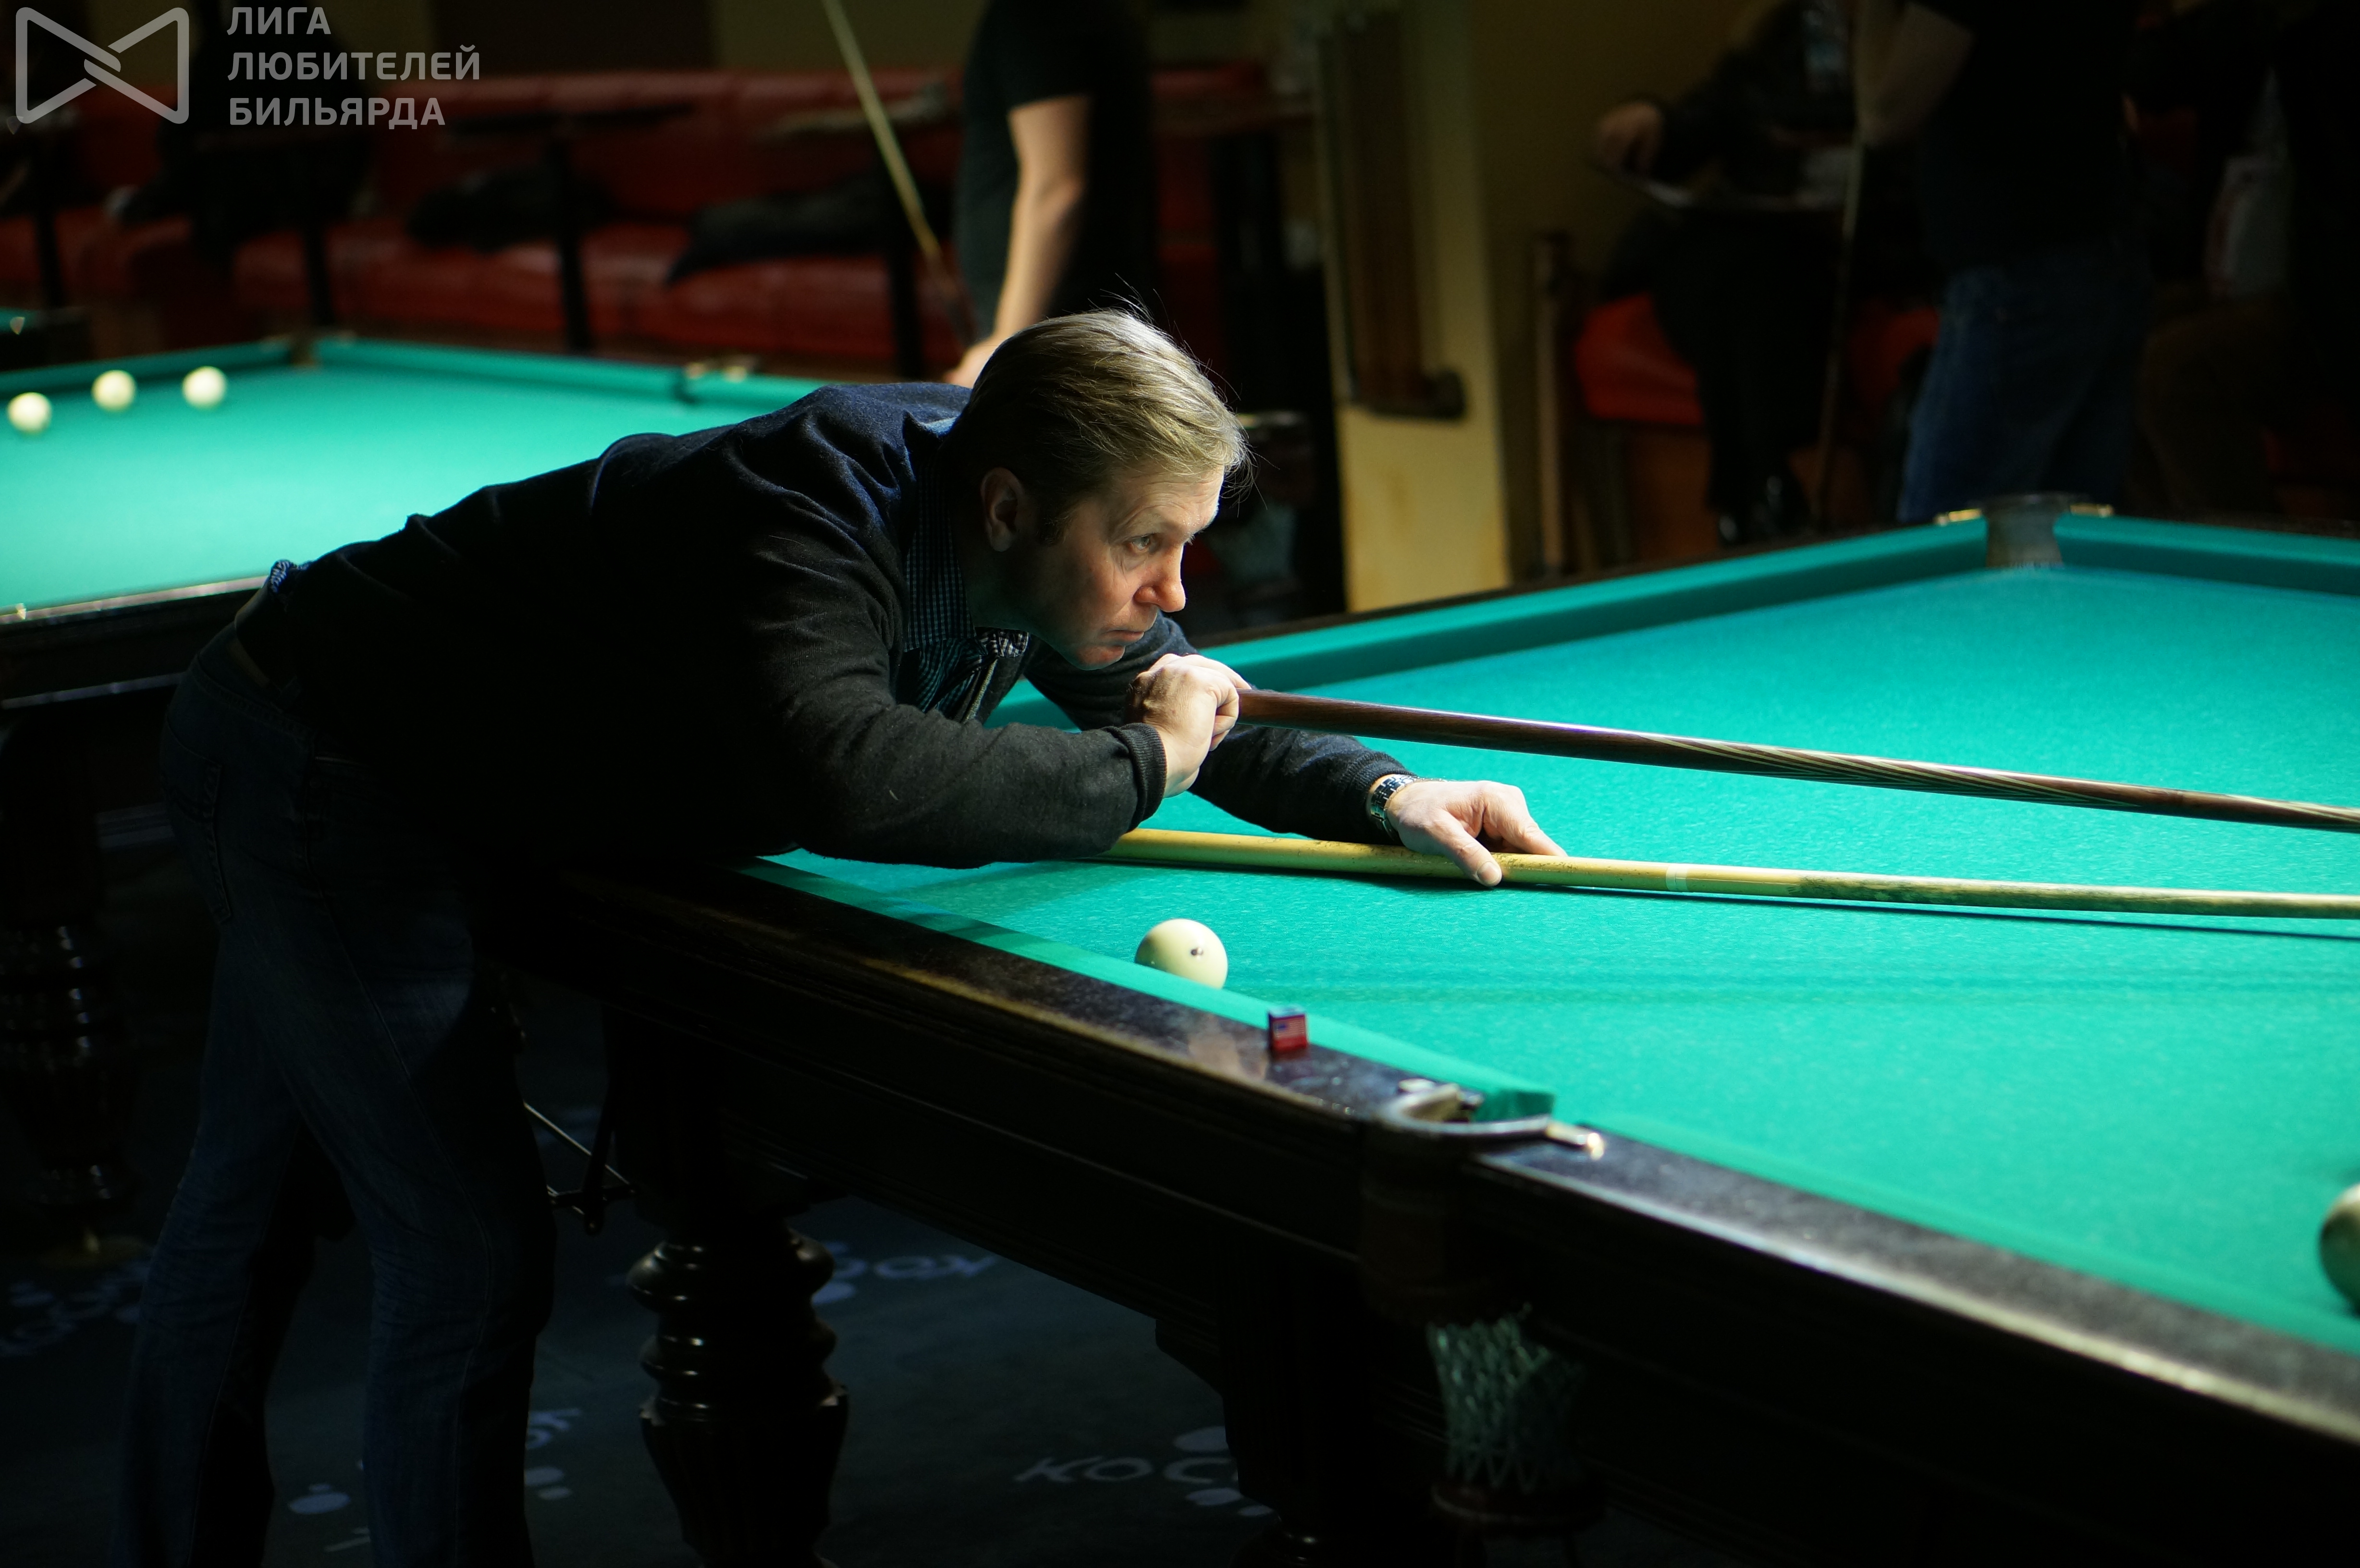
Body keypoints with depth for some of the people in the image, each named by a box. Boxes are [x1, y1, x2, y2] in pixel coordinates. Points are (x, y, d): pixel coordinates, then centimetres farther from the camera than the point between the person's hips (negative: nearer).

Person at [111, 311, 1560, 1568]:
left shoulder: (1031, 537, -9)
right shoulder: (816, 514, -35)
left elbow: (1193, 710, 3)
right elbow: (843, 775, -53)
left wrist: (1387, 792, -15)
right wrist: (1134, 765, -38)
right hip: (309, 763, -9)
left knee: (255, 1203, 21)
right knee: (477, 1252, -12)